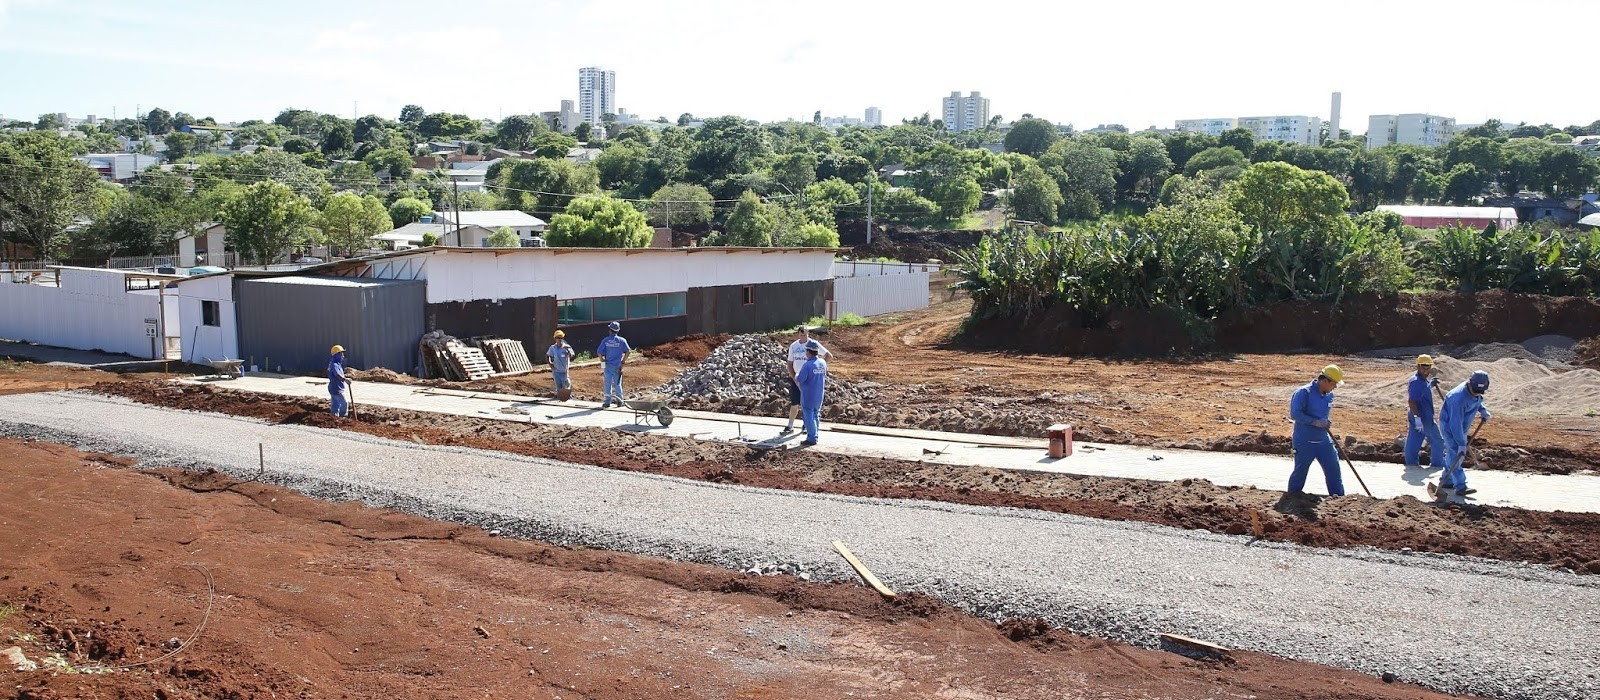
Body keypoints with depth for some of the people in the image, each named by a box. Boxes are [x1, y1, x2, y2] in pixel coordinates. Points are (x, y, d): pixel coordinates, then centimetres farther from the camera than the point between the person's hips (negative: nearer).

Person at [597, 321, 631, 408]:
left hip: (608, 365, 0)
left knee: (608, 384, 5)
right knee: (617, 384, 11)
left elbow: (599, 353, -6)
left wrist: (602, 362, 6)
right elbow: (628, 351, -9)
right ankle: (619, 401, 16)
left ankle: (607, 402, 5)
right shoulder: (621, 340, -3)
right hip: (617, 366, 0)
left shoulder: (605, 340, -2)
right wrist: (623, 361, 1)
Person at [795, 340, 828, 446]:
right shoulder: (823, 363, -1)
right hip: (818, 396, 7)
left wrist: (795, 378, 1)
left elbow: (798, 381, -21)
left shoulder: (807, 365, -23)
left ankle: (811, 439, 5)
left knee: (809, 417, 2)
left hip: (808, 396, -7)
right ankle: (814, 436, 23)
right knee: (815, 416, 16)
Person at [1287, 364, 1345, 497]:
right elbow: (1295, 413, -25)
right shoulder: (1304, 392, -17)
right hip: (1304, 441, -6)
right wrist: (1316, 422, -27)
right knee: (1300, 470, 5)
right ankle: (1293, 494, 23)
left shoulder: (1329, 395, 6)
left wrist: (1326, 423, 3)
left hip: (1324, 441, 6)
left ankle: (1339, 496, 15)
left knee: (1333, 468, 5)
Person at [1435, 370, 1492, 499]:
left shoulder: (1475, 391, -8)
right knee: (1455, 455, -14)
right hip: (1449, 426, -9)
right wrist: (1461, 444, -31)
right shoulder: (1459, 398, -35)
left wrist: (1483, 410, 2)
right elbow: (1455, 424, -33)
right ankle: (1461, 487, -17)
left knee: (1455, 455, 13)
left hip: (1461, 427, 9)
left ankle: (1446, 481, 25)